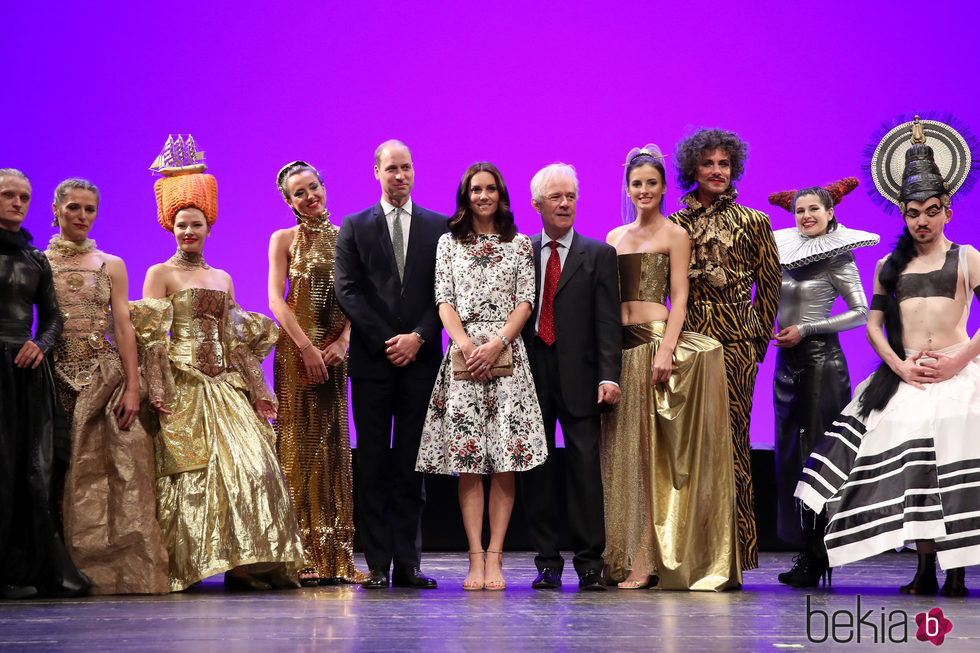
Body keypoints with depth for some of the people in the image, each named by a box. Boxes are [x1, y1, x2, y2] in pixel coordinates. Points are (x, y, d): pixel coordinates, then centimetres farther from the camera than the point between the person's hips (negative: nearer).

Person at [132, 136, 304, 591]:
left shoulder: (223, 279, 18)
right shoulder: (160, 274, 4)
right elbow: (152, 337, -5)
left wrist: (257, 391, 10)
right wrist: (157, 390, -16)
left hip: (226, 384, 5)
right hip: (183, 384, -4)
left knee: (250, 462, -7)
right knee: (192, 469, -9)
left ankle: (247, 563, -6)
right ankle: (188, 565, -3)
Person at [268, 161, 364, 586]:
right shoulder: (285, 240, 4)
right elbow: (276, 300, -5)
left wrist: (342, 341, -9)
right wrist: (307, 347, -15)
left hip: (334, 349, 3)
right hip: (297, 349, -3)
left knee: (334, 446, 4)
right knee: (299, 444, -5)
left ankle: (335, 556, 7)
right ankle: (301, 556, -3)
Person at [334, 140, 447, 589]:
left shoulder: (439, 227, 9)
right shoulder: (354, 228, 8)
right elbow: (347, 291, 0)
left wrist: (418, 337, -10)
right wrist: (386, 342, -9)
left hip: (421, 360, 0)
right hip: (371, 362, 0)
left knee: (411, 467, 2)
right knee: (373, 467, 1)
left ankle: (407, 565, 5)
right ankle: (378, 566, 3)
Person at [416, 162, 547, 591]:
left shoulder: (520, 245, 12)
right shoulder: (448, 243, 13)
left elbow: (525, 302, 5)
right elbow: (444, 302, 6)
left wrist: (497, 343, -10)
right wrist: (465, 344, -10)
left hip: (507, 353, 0)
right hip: (463, 354, 0)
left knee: (506, 459, -7)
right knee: (467, 460, -5)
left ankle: (494, 556, -4)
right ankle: (476, 558, -5)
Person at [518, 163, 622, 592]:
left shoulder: (599, 255, 7)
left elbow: (608, 321, -1)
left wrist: (609, 376, -11)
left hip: (578, 378, -2)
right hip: (531, 376, 2)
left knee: (585, 465, -4)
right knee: (536, 468, 4)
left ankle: (589, 562, 2)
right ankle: (547, 562, 11)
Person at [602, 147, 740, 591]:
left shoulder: (674, 235, 2)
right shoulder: (615, 237, 17)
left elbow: (679, 297, -5)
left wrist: (667, 350, -17)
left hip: (655, 339, -5)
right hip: (618, 345, 5)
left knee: (648, 449, -7)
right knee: (619, 449, 3)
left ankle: (646, 560, -7)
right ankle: (618, 556, 7)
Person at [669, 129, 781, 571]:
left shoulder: (752, 222, 6)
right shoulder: (675, 224, 11)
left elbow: (769, 284, 9)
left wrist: (758, 339, 6)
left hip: (735, 343, -2)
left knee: (729, 438, -5)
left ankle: (732, 553, 0)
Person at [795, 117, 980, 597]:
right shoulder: (889, 266, 14)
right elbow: (873, 324, 10)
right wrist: (899, 365, -5)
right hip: (906, 375, 3)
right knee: (912, 467, -3)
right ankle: (925, 571, 3)